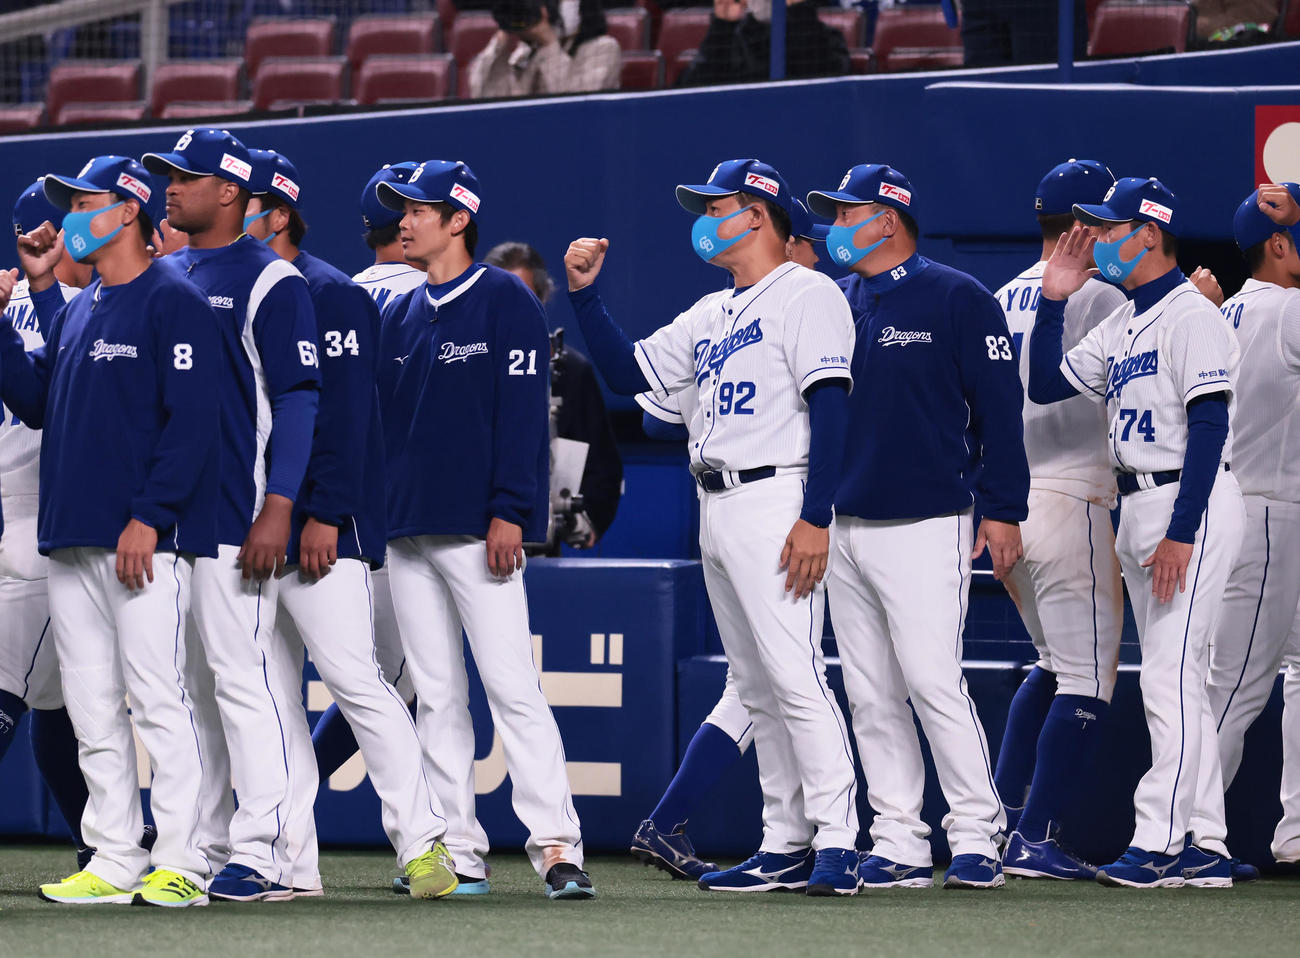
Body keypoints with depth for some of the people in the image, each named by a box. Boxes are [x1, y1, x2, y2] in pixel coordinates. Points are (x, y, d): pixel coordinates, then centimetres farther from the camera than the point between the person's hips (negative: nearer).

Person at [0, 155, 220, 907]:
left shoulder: (172, 304, -6)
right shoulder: (74, 313, 20)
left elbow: (192, 418, -13)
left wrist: (150, 516, -20)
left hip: (145, 541, -8)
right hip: (72, 538, 8)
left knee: (158, 700, -9)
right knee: (92, 709, 7)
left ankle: (181, 865, -8)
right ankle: (115, 862, 11)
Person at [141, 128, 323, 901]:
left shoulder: (270, 281, -6)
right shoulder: (164, 277, 16)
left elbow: (299, 399, -11)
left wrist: (278, 510, -18)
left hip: (237, 517, -8)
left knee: (243, 673, -12)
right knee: (189, 684, 9)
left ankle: (269, 852, -12)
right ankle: (208, 845, 14)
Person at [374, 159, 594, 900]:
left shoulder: (506, 301, -3)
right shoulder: (402, 315, 17)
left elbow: (523, 410, -10)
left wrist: (509, 512, -16)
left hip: (479, 528, -7)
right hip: (409, 532, 7)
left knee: (512, 685, -13)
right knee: (436, 698, 6)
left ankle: (557, 847, -15)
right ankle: (458, 852, 9)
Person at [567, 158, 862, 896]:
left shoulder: (807, 295, -7)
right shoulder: (711, 316, 21)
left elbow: (830, 407, -15)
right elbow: (629, 373, 22)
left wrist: (815, 519, -23)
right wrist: (586, 294, 11)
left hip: (776, 500, -9)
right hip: (716, 511, 9)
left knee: (795, 675, -16)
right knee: (759, 689, 8)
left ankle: (837, 844, -19)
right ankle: (787, 846, 10)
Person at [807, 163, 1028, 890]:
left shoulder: (956, 298, -3)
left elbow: (1000, 405, -5)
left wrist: (1003, 509, -11)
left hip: (926, 524, -7)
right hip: (843, 527, 7)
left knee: (933, 680, -13)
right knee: (871, 696, 5)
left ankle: (977, 836, -6)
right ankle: (899, 847, 8)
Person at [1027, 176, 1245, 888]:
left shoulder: (1191, 315, -12)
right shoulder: (1121, 327, 16)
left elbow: (1209, 426, -19)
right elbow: (1045, 384, 18)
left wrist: (1181, 532, -23)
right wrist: (1054, 298, 7)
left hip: (1191, 504, -10)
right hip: (1139, 509, 10)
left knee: (1170, 678, -13)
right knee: (1177, 683, 9)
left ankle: (1158, 840, -15)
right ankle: (1204, 848, 11)